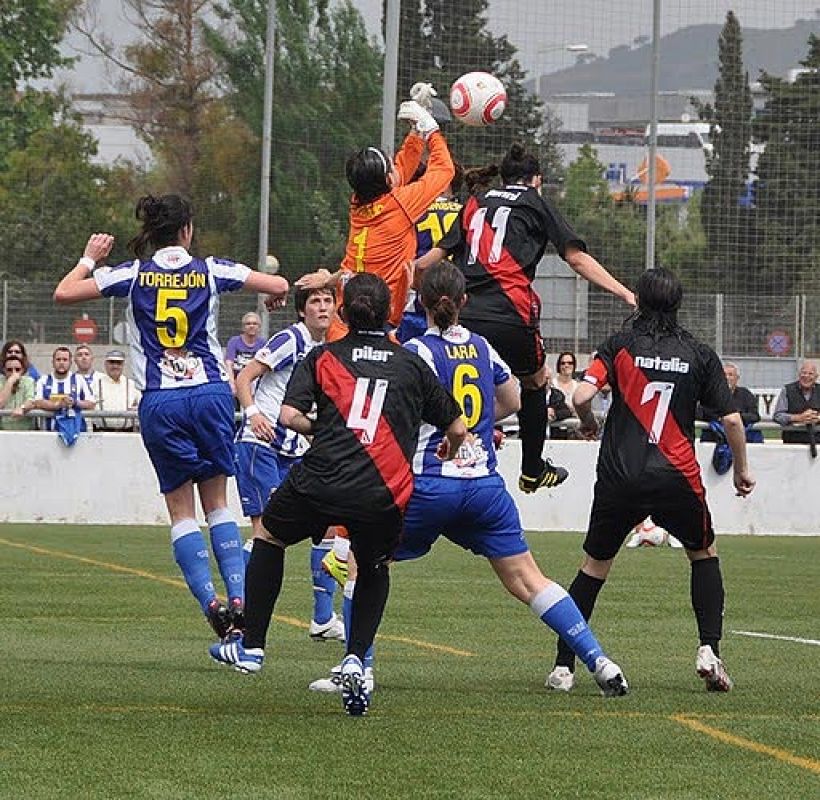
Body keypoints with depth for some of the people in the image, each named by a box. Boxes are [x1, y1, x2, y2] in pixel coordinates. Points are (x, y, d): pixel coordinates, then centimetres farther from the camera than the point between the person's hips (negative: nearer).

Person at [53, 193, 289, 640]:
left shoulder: (132, 274, 3)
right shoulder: (210, 271, 3)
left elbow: (64, 293, 2)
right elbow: (279, 286, 3)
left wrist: (89, 259, 20)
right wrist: (274, 296, 26)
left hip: (159, 402, 0)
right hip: (211, 392, 1)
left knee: (181, 510, 5)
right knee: (217, 502, 11)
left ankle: (210, 602, -11)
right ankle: (238, 598, -4)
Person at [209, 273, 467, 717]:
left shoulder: (323, 356, 11)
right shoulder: (412, 364, 15)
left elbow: (289, 416, -1)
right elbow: (457, 429, 19)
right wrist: (446, 454, 42)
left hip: (322, 482, -1)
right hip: (384, 496, 1)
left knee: (270, 534, 28)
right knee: (374, 569, 29)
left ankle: (251, 646, 27)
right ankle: (355, 660, 10)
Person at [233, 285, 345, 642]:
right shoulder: (289, 340, -9)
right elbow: (244, 377, -14)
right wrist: (253, 412, -29)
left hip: (294, 452, 8)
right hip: (260, 443, -8)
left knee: (329, 525, 4)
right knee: (267, 531, -17)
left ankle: (323, 619, 11)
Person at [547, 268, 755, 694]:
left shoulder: (620, 345, 3)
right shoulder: (699, 354, 5)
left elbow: (582, 396, -9)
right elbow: (731, 419, 3)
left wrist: (588, 421, 13)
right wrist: (742, 471, 17)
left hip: (619, 478, 0)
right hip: (676, 479, 0)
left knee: (594, 565, 14)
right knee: (704, 553, 23)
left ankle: (563, 667, 8)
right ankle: (709, 650, 7)